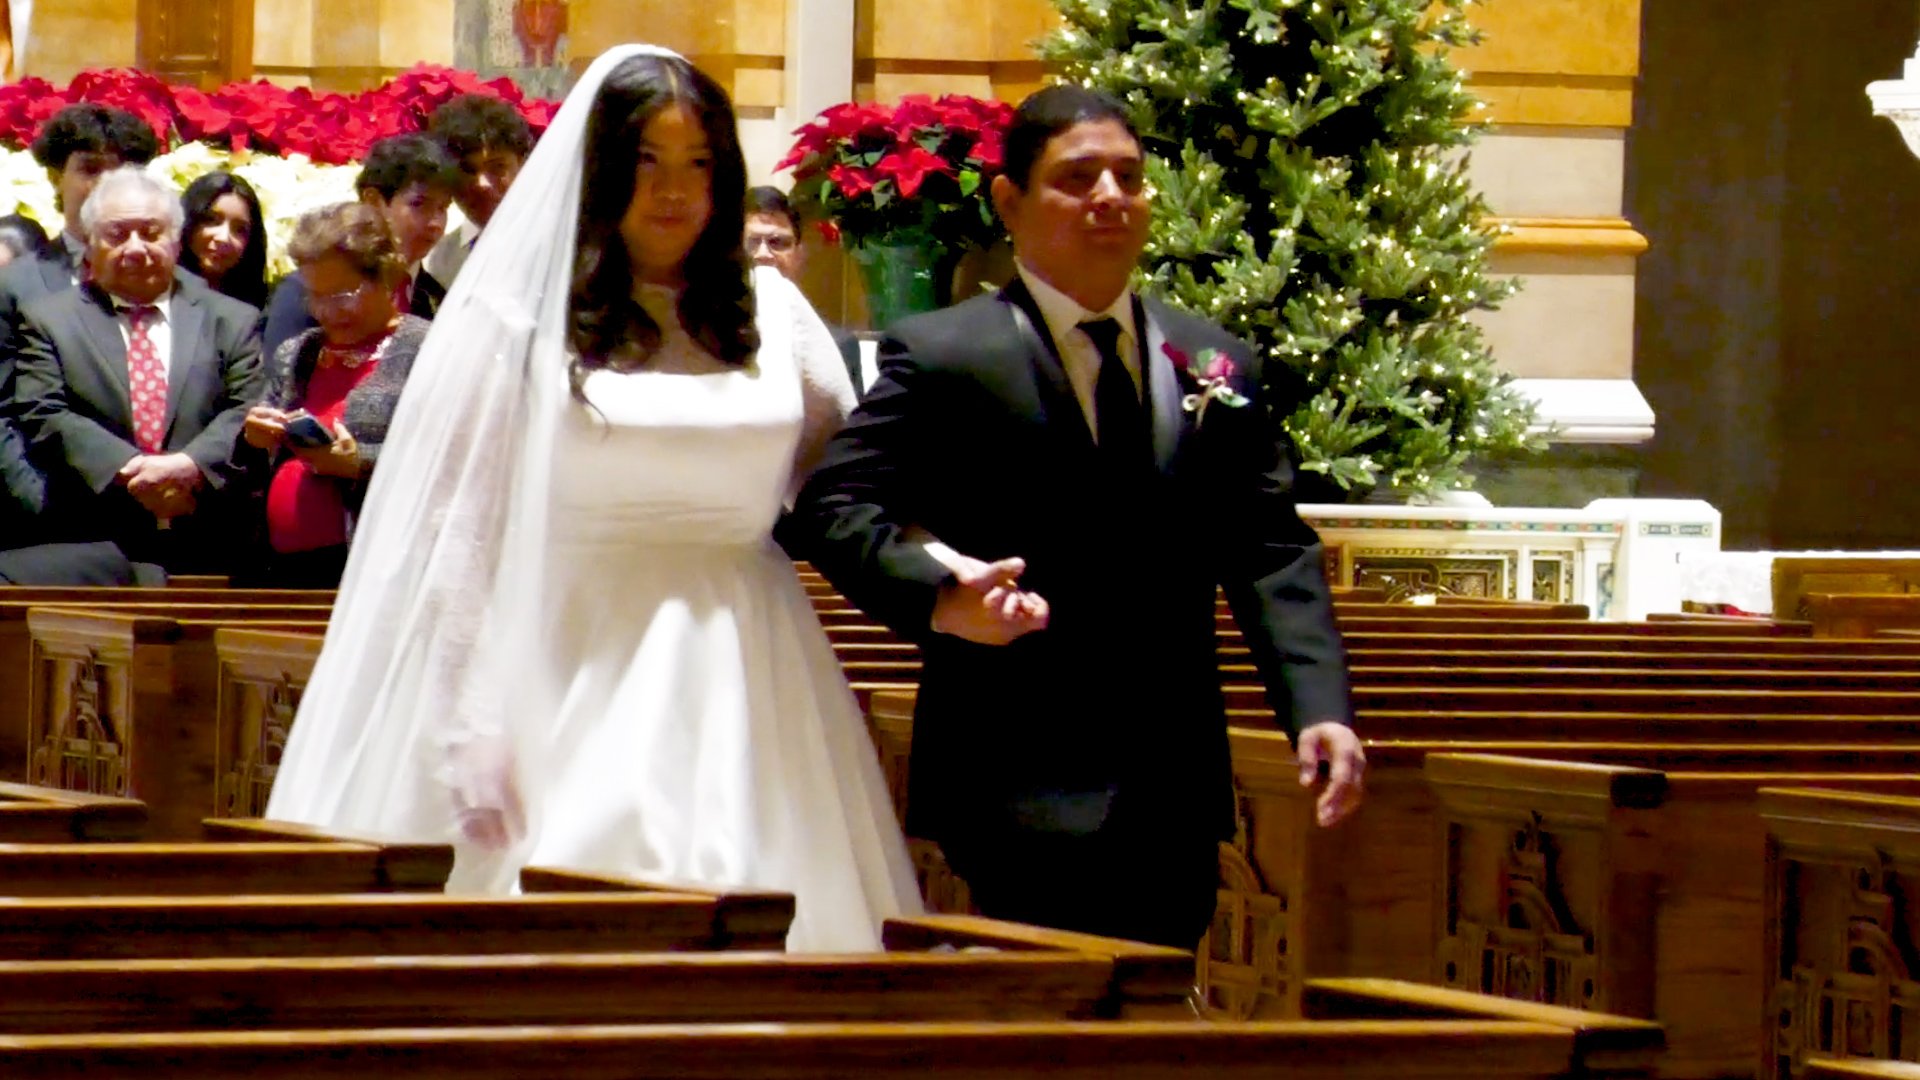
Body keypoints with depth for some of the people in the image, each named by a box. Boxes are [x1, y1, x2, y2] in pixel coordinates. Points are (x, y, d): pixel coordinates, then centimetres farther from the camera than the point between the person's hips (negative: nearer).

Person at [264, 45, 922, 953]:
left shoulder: (771, 314, 13)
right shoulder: (519, 319, 2)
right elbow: (458, 536, -1)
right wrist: (473, 734, -8)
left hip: (740, 697, 3)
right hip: (574, 688, -3)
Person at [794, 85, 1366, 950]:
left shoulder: (1218, 367, 15)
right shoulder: (942, 358, 1)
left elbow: (1270, 553, 11)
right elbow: (835, 505, -4)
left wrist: (1319, 708, -4)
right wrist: (937, 594, -23)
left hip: (1175, 798, 5)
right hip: (1022, 800, -5)